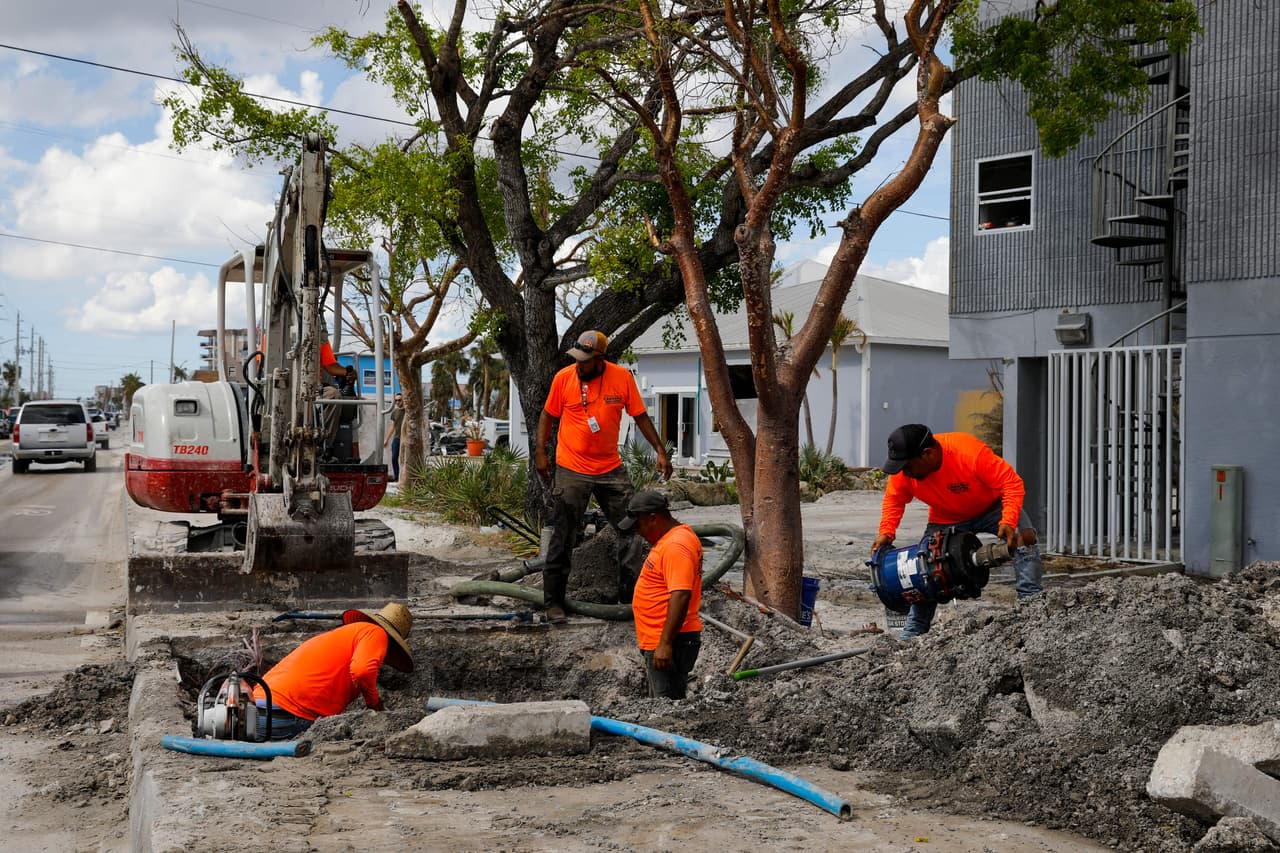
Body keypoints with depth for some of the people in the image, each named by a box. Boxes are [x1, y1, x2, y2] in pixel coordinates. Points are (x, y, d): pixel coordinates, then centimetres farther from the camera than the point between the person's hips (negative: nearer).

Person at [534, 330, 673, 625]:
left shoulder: (623, 377, -6)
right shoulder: (563, 378, -9)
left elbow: (640, 416, 2)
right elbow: (548, 414, 4)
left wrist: (660, 450, -2)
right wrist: (540, 451, -2)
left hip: (611, 468, 2)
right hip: (571, 470, -2)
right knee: (563, 539, 0)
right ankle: (553, 602, 9)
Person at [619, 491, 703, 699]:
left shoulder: (676, 546, -19)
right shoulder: (670, 540, 15)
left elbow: (680, 596, -27)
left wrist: (665, 644, -28)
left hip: (669, 643, -11)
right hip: (657, 642, 11)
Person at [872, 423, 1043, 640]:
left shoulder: (970, 452, -37)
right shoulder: (904, 470, -23)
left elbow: (1012, 483, -32)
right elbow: (894, 498, -5)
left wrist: (1008, 522, -45)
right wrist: (886, 532, -21)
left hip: (991, 507, -3)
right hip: (946, 520, 3)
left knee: (1023, 537, -27)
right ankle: (915, 628, 6)